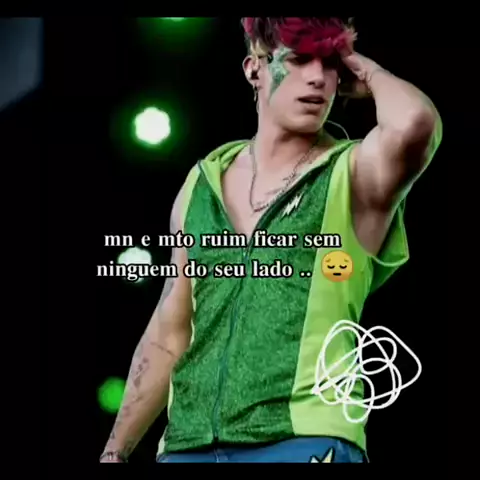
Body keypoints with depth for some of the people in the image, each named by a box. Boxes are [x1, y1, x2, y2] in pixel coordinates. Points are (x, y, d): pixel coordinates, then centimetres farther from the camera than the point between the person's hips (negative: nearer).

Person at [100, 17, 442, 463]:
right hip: (188, 445, 4)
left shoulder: (354, 175, -1)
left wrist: (368, 70, -4)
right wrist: (115, 451, 13)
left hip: (304, 442, -4)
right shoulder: (203, 181, 11)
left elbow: (413, 123, -25)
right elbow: (168, 334, 14)